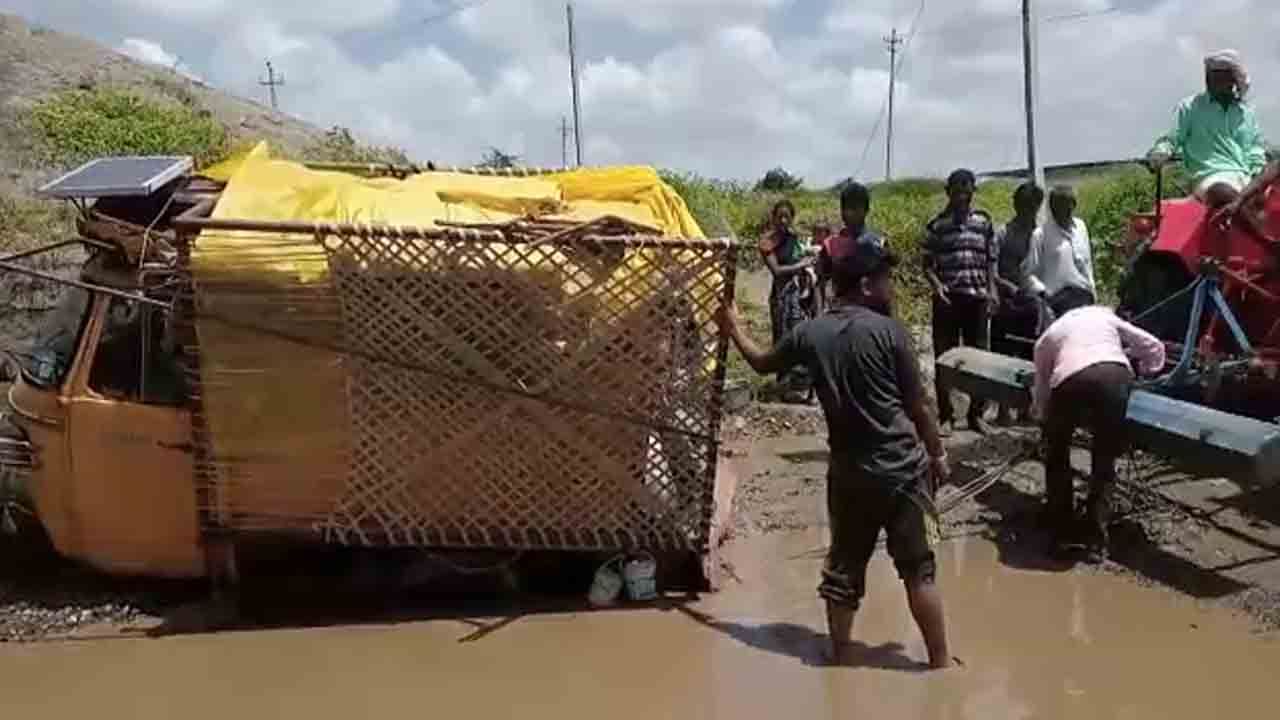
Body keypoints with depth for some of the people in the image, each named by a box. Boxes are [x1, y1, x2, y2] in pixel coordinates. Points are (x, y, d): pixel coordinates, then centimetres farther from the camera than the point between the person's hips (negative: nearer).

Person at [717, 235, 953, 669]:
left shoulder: (810, 334, 2)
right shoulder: (888, 331, -10)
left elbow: (762, 363, 20)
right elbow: (917, 405, -5)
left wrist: (734, 330, 38)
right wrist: (937, 454, 9)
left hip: (848, 472, 4)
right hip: (903, 468, -4)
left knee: (843, 570, 15)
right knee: (918, 570, 6)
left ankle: (840, 659, 25)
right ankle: (940, 663, 15)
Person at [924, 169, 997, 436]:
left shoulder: (984, 222, 9)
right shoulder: (936, 225, 3)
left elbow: (991, 260, 11)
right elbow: (928, 263, 3)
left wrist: (992, 289, -1)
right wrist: (936, 285, -14)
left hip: (977, 298, 2)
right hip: (947, 299, -2)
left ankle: (977, 414, 16)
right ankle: (945, 415, 10)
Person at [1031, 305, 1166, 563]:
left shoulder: (1047, 336, 33)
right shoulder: (1105, 316, 36)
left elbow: (1041, 386, 28)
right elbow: (1155, 347, 33)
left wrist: (1039, 413, 44)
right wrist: (1141, 372, 49)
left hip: (1070, 382, -1)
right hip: (1115, 376, 1)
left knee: (1057, 458, 23)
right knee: (1104, 464, 16)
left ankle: (1061, 537, 25)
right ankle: (1096, 544, 14)